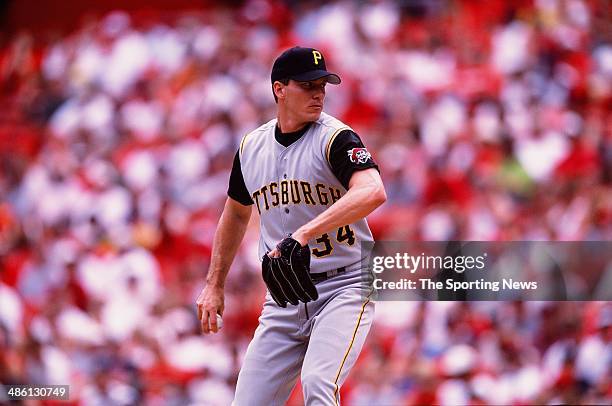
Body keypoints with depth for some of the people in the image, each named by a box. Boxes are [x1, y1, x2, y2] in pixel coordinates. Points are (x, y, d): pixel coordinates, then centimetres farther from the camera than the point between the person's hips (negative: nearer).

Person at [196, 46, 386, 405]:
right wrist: (215, 285, 22)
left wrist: (304, 233, -41)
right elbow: (236, 213, 25)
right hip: (283, 298, 5)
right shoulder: (252, 147, 6)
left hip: (344, 287, -5)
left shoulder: (336, 138, -11)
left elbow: (373, 193, -31)